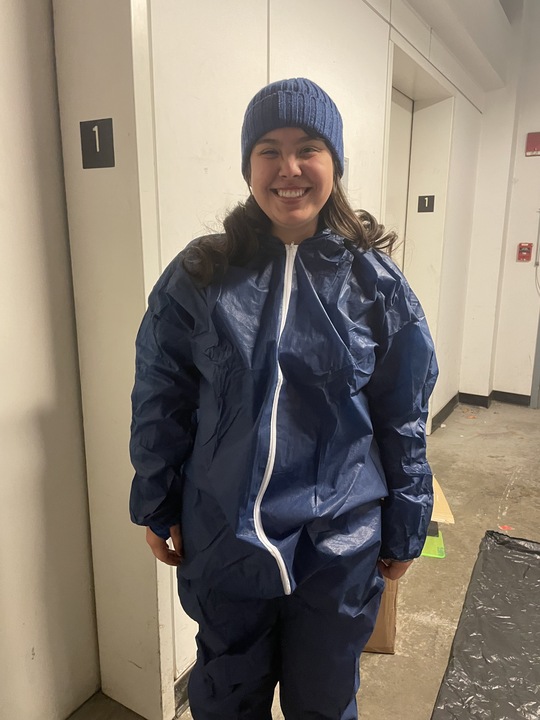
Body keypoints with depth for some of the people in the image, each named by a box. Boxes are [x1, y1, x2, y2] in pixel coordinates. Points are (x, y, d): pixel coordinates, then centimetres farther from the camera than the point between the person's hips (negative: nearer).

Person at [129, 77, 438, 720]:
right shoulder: (199, 276, -7)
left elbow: (403, 418, -1)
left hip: (339, 546, 0)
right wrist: (157, 508, 3)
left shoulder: (375, 283, -7)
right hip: (221, 539, 1)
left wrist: (404, 531, 5)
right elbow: (161, 402, 0)